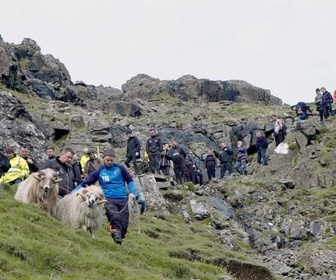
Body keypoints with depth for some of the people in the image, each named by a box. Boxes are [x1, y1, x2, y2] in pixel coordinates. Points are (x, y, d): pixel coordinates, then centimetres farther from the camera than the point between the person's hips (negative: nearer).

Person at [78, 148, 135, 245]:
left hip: (122, 199, 2)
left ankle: (120, 241, 14)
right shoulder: (99, 172, 5)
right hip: (109, 199, -2)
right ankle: (116, 234, -20)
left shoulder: (120, 168, 6)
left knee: (124, 224, -2)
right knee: (115, 217, -31)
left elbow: (130, 180, 17)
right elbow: (85, 183, 7)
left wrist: (132, 192, 1)